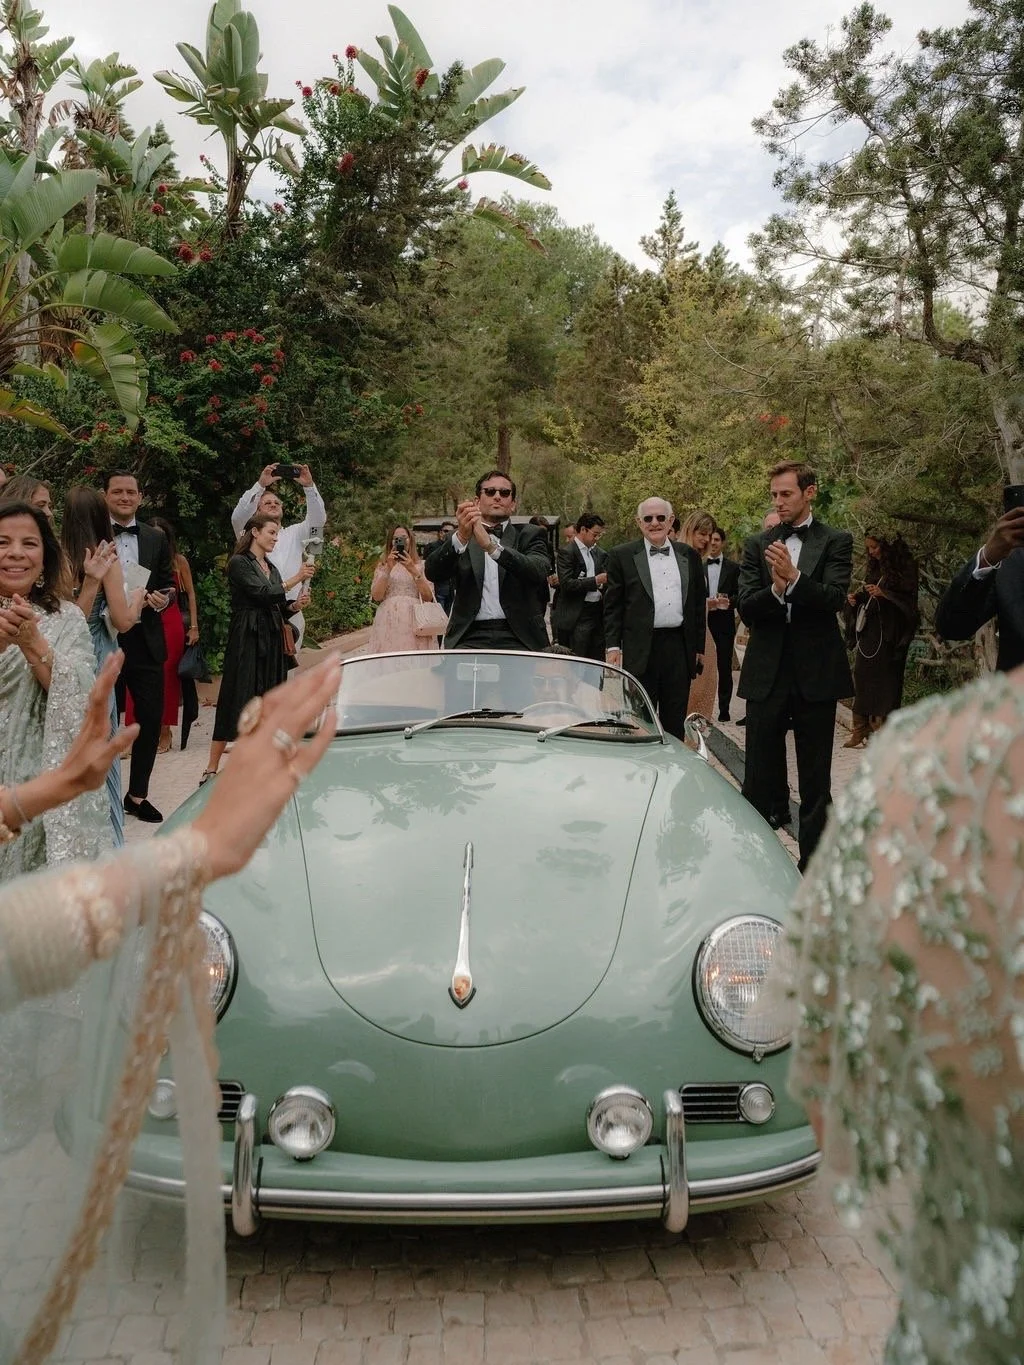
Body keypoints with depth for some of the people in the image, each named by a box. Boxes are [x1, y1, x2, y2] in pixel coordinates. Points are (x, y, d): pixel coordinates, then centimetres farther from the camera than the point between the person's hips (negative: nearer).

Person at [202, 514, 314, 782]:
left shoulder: (271, 566, 18)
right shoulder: (239, 563, -5)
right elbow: (261, 593, -16)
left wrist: (294, 605, -1)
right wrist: (295, 579, -13)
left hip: (272, 639, 8)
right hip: (246, 639, -7)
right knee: (237, 699, -8)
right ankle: (212, 768, -4)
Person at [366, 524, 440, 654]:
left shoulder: (420, 565, 10)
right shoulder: (382, 566, 12)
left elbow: (428, 597, -3)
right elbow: (376, 596, -2)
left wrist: (413, 571, -12)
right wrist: (388, 569, -10)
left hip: (414, 620, 0)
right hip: (389, 621, 0)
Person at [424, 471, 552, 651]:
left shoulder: (530, 535, 11)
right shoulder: (459, 537, 13)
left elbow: (540, 572, -10)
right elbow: (433, 573, -4)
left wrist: (490, 546, -23)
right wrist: (461, 537, -22)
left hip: (518, 638, 0)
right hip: (471, 637, 0)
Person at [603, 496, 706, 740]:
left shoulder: (689, 556, 12)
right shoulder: (621, 556, 3)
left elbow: (699, 604, 15)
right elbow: (612, 605, 1)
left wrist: (699, 646, 11)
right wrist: (612, 645, -6)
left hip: (680, 647, 3)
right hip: (641, 648, -3)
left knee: (676, 720, 9)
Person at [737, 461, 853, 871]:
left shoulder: (836, 542, 2)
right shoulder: (757, 545, 8)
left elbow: (835, 598, -12)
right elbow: (746, 607, -1)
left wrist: (794, 578, -27)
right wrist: (776, 589, -21)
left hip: (816, 672, -2)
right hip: (767, 672, 2)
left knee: (816, 779, 8)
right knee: (759, 777, 8)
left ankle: (813, 864, 17)